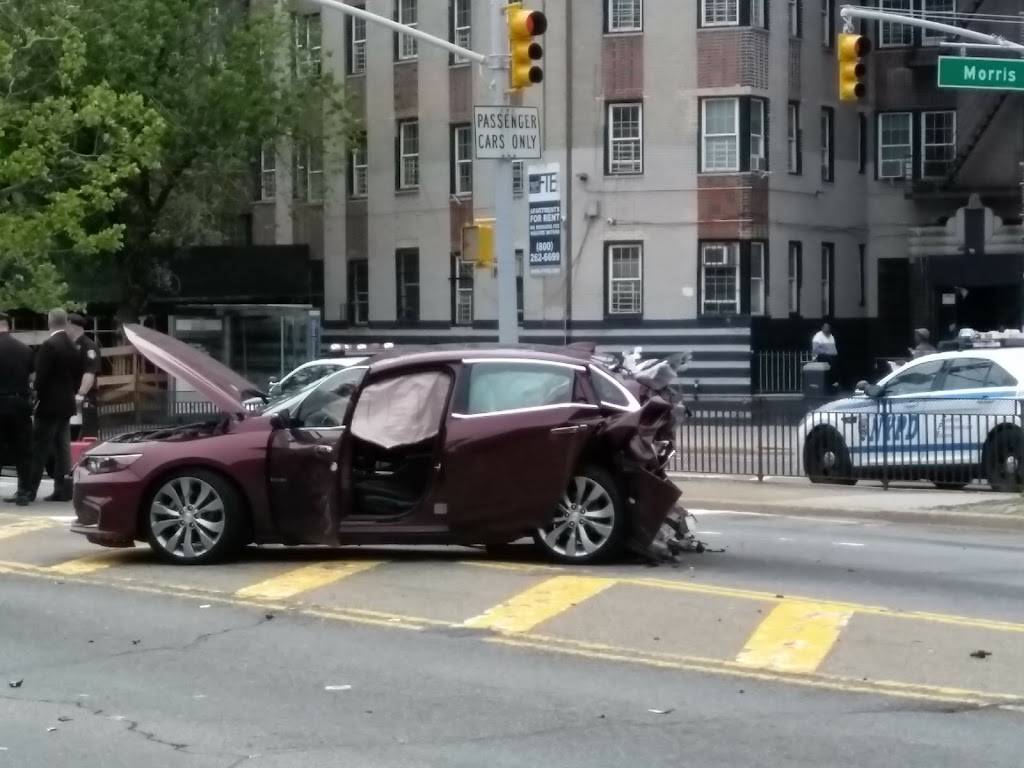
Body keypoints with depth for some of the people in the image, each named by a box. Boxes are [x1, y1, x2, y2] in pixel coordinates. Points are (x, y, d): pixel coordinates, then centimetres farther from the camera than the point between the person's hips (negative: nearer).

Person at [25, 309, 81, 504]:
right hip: (67, 404, 7)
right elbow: (78, 376, 13)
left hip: (49, 404, -7)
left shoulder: (48, 346, -15)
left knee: (39, 449, -5)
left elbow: (41, 377, -16)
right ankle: (63, 489, 7)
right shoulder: (72, 347, 8)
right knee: (62, 448, 8)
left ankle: (30, 490, -5)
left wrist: (37, 398, -6)